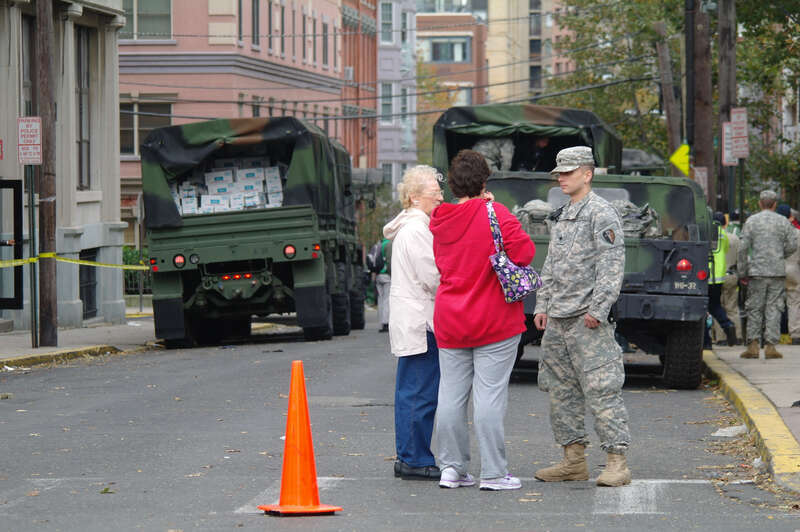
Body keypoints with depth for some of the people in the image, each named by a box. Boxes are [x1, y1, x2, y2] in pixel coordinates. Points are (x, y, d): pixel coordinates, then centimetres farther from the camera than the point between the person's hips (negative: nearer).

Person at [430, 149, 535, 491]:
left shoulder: (438, 221, 6)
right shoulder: (496, 214, -11)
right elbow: (524, 253, -18)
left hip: (449, 321, 5)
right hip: (494, 321, -5)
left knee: (451, 395, 9)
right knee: (490, 395, -4)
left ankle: (452, 468, 11)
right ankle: (493, 473, -4)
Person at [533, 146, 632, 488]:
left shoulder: (602, 214, -8)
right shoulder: (561, 216, 19)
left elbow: (612, 267, -15)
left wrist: (597, 309, -20)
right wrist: (542, 306, 18)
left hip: (588, 320, -9)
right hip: (557, 319, 9)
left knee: (601, 389, -11)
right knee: (561, 391, 10)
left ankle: (616, 462, -10)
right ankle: (573, 461, 17)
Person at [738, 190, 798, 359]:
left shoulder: (751, 221, 1)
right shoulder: (783, 222, 3)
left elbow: (743, 249, -2)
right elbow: (792, 246, 1)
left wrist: (742, 273, 3)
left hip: (757, 271, 0)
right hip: (778, 272, 0)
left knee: (754, 309, 4)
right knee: (774, 309, 2)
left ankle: (753, 345, -2)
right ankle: (770, 346, -2)